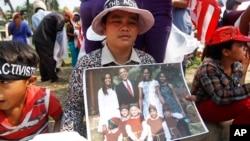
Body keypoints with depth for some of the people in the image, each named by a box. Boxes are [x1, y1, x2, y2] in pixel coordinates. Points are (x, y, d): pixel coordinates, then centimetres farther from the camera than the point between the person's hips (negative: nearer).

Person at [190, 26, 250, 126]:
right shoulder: (208, 67, -25)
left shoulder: (238, 66, -2)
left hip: (221, 104, 7)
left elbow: (235, 91, -11)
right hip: (202, 108, -7)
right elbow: (220, 97, -34)